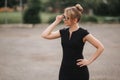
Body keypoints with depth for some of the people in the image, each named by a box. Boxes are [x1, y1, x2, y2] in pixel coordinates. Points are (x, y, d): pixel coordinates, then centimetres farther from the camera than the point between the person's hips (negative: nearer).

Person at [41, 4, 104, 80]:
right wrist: (56, 22, 0)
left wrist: (89, 61, -9)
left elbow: (100, 47, -9)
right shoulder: (63, 32, 5)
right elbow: (45, 35, -2)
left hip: (79, 71, -4)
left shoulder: (83, 33, -9)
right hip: (64, 71, 5)